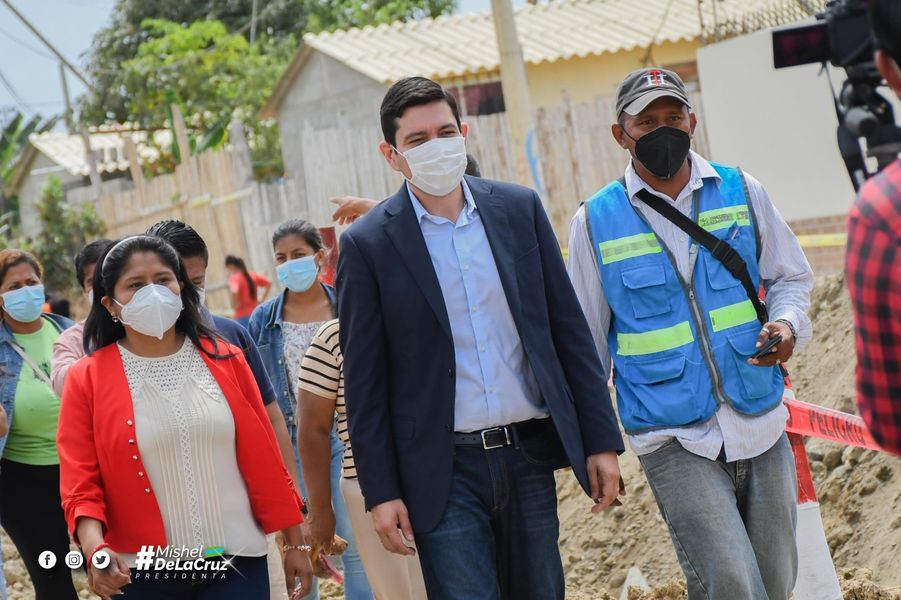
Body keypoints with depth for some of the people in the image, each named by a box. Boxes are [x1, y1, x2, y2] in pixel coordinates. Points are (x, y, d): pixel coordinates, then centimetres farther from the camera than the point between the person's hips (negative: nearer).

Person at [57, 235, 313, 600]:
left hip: (238, 561, 1)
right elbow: (80, 483, -4)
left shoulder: (224, 360, 4)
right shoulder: (87, 379, -2)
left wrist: (294, 543, 7)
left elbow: (262, 457, 6)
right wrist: (95, 549, -21)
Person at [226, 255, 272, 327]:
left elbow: (234, 292, -30)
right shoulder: (252, 275, 9)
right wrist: (262, 299, 14)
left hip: (243, 316, -7)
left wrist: (235, 304, -13)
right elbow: (268, 283, 14)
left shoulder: (234, 278, -11)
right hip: (256, 313, 7)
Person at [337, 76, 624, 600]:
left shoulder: (520, 208, 3)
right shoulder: (368, 244, -5)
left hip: (529, 457, 3)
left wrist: (601, 441, 3)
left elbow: (569, 328, 6)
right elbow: (365, 381, -3)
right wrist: (381, 493, -5)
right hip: (444, 473, -3)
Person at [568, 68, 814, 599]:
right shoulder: (595, 222, -1)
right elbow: (586, 341, 8)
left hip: (761, 425, 3)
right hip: (674, 440, -3)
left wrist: (787, 324, -8)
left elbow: (791, 275, 15)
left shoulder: (742, 192, 3)